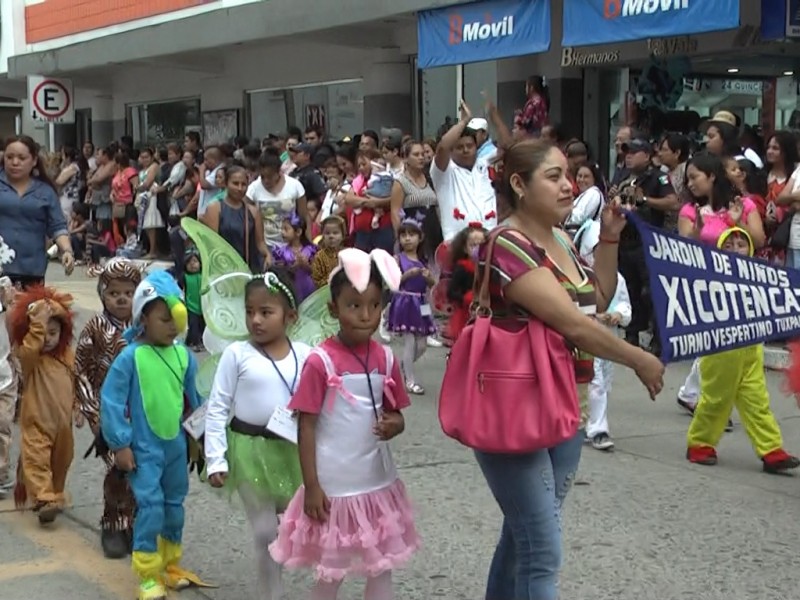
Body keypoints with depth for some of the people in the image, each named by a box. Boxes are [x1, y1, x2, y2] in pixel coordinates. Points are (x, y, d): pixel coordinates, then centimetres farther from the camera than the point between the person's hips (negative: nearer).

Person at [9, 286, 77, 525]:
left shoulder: (67, 355, 3)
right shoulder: (28, 357, -14)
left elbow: (75, 384, 12)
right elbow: (30, 348, -40)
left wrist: (77, 410, 12)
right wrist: (38, 323, -45)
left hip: (62, 422, 5)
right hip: (36, 421, -5)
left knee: (60, 462, 16)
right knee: (37, 459, -14)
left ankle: (55, 495, 33)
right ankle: (45, 499, -20)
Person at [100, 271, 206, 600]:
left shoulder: (184, 355, 0)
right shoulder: (130, 357, -15)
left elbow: (193, 398, 12)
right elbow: (111, 400, -12)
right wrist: (120, 445, -12)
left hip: (176, 445, 5)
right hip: (144, 448, -5)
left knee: (174, 505, 16)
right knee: (150, 507, -9)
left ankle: (171, 565, 33)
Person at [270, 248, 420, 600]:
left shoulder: (385, 359, -1)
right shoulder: (321, 361, -15)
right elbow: (306, 426, -11)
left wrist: (394, 424, -14)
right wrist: (311, 486, -14)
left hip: (378, 482, 5)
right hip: (334, 486, -5)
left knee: (382, 568, 14)